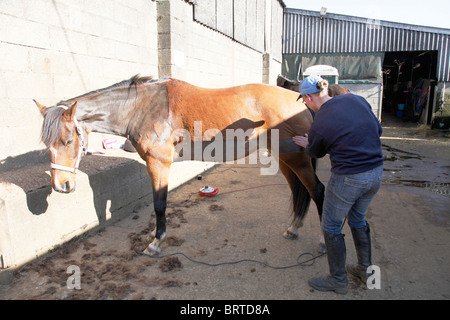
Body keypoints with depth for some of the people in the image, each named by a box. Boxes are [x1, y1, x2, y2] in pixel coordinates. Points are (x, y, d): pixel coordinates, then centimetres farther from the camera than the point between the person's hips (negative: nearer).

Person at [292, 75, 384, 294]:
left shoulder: (318, 125, -16)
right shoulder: (356, 100, -1)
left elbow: (316, 153, 5)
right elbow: (378, 130, 10)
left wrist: (306, 144, 26)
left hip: (347, 179, -7)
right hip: (376, 173, 7)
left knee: (331, 227, 13)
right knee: (358, 219, 27)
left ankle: (338, 280, 26)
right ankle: (365, 269, 41)